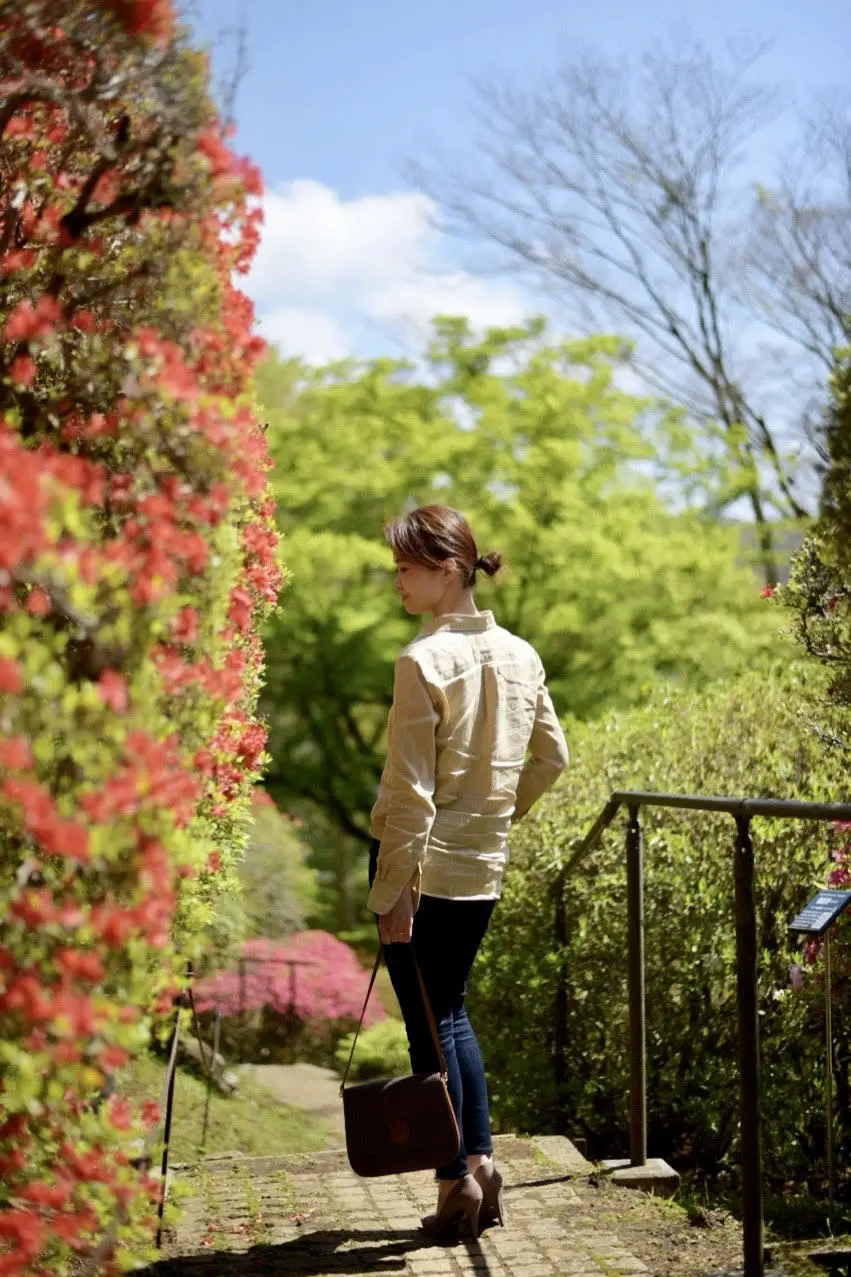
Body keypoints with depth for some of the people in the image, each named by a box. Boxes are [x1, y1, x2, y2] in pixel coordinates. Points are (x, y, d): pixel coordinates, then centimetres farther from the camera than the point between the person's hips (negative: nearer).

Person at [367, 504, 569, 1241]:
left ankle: (459, 1182, 13)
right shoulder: (519, 655, 5)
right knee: (451, 1011, 21)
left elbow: (412, 792, -18)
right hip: (484, 868, 7)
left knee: (430, 1023, 6)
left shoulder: (424, 661, -16)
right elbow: (553, 757, 13)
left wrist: (393, 894, -15)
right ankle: (482, 1159, 22)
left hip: (424, 863, -6)